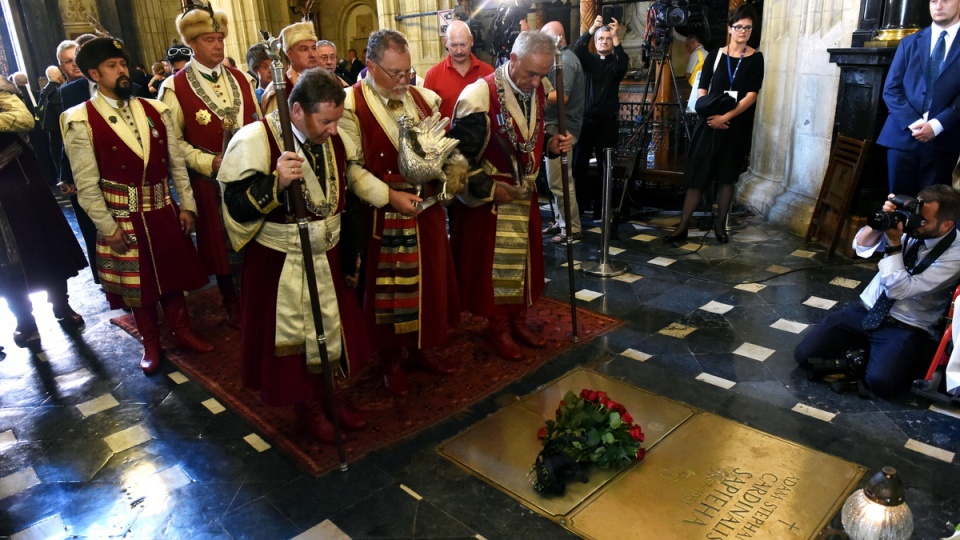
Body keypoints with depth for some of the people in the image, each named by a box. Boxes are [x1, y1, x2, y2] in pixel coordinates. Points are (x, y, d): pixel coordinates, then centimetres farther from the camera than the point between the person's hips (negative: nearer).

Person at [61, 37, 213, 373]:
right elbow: (86, 183, -11)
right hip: (123, 218, -3)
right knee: (138, 284, 11)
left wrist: (186, 205, 2)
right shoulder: (81, 121, -10)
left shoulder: (156, 110, 3)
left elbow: (177, 163, 5)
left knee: (172, 274, 15)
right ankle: (151, 343, 28)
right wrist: (107, 226, -12)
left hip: (164, 210, 4)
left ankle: (182, 332, 32)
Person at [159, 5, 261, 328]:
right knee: (220, 240, 9)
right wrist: (209, 161, -18)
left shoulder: (239, 78, 7)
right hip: (208, 178, -3)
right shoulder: (175, 87, -7)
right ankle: (231, 304, 26)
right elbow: (174, 141, -8)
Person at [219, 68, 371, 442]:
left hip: (326, 258, 6)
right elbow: (236, 205, -22)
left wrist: (340, 242, 17)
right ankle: (306, 406, 31)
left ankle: (329, 395, 38)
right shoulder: (255, 140, -19)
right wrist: (276, 182, -38)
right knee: (293, 335, 9)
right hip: (281, 264, -6)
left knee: (331, 328, 17)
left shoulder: (331, 138, -1)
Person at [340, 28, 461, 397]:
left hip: (427, 209, 5)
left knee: (428, 280, 15)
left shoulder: (423, 98, 6)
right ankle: (391, 359, 27)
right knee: (387, 287, 8)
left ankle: (420, 349, 34)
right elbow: (350, 167, -15)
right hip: (381, 215, -5)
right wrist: (390, 196, -21)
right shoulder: (350, 105, -11)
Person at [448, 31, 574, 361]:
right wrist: (488, 188, -18)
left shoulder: (537, 92, 0)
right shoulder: (480, 94, -22)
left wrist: (551, 144, -6)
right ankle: (499, 327, 22)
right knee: (492, 263, 5)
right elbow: (461, 151, -19)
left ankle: (518, 319, 32)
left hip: (524, 194, 7)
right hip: (488, 196, -6)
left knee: (523, 258, 15)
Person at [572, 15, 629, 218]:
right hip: (586, 118, 1)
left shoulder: (615, 62, 8)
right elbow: (576, 50, -9)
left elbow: (622, 66, -16)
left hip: (608, 121, -1)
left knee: (605, 166, -1)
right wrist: (591, 29, -21)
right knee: (579, 164, -2)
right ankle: (580, 203, 10)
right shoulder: (589, 59, 11)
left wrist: (616, 38, -23)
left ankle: (600, 207, 4)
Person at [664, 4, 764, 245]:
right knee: (697, 175, -3)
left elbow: (751, 95, -8)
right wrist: (711, 115, -12)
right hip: (710, 123, 1)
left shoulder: (755, 58, 1)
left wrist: (725, 117, -19)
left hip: (737, 126, 0)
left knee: (727, 177, 7)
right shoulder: (715, 55, 6)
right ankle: (683, 226, -1)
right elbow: (702, 91, 4)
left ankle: (720, 224, 18)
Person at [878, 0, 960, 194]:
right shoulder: (909, 43, 13)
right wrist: (912, 122, -9)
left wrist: (937, 125, -15)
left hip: (942, 140, -1)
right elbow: (890, 89, 5)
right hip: (902, 136, 2)